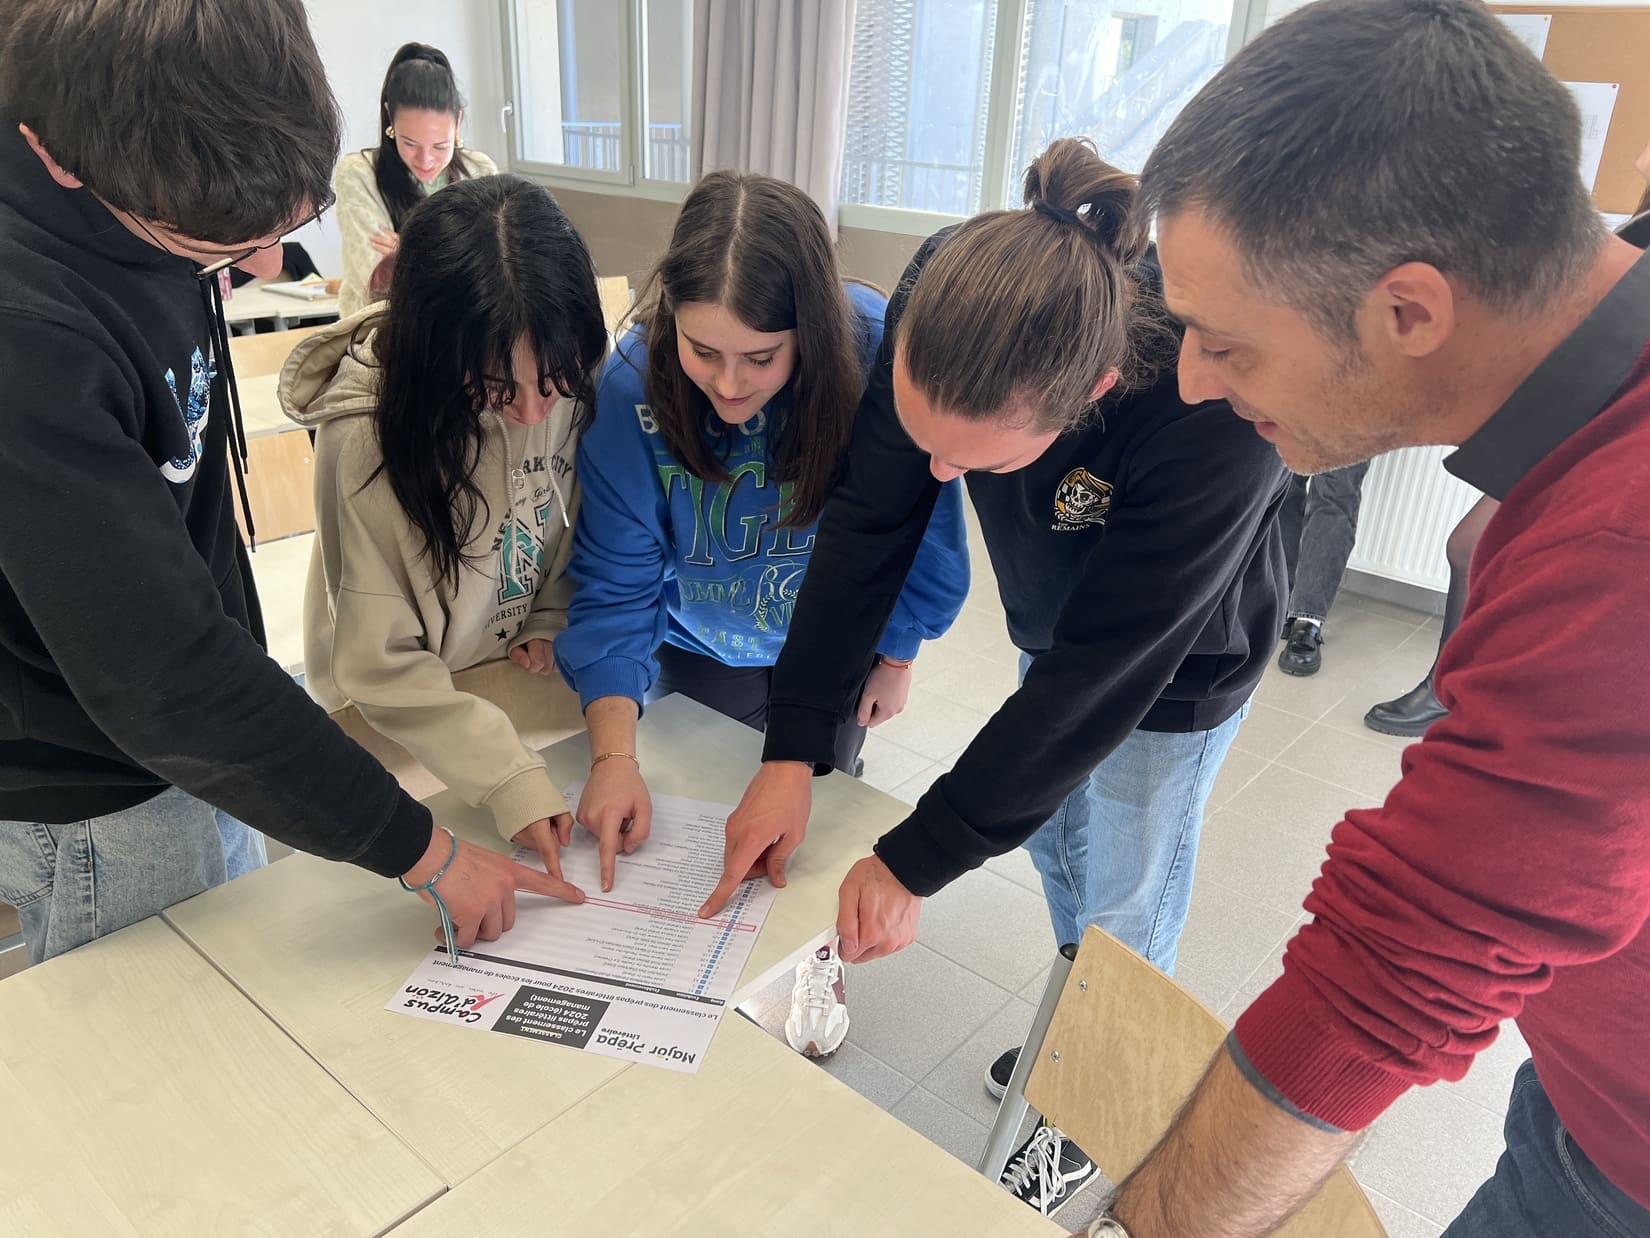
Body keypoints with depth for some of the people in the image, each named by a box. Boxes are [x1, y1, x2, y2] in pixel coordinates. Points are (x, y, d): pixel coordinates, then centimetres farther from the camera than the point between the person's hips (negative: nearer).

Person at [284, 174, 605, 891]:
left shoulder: (576, 384, -19)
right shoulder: (364, 435, -31)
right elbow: (380, 665, -26)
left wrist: (550, 619, -8)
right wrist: (508, 777, -32)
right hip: (405, 721, -3)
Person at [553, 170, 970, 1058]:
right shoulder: (632, 383, -29)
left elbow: (922, 527, -15)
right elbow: (616, 583, -24)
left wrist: (898, 654, -2)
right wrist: (614, 754, -34)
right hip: (701, 649, 0)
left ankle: (821, 953, 52)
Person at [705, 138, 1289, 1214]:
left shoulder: (1222, 420, -43)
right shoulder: (947, 297, -30)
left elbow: (1097, 679, -35)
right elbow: (870, 519, -23)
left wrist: (915, 864, -28)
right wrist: (793, 751, -26)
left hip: (1175, 664, -5)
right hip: (1049, 629, 5)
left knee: (1121, 898, 11)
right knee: (1048, 827, 23)